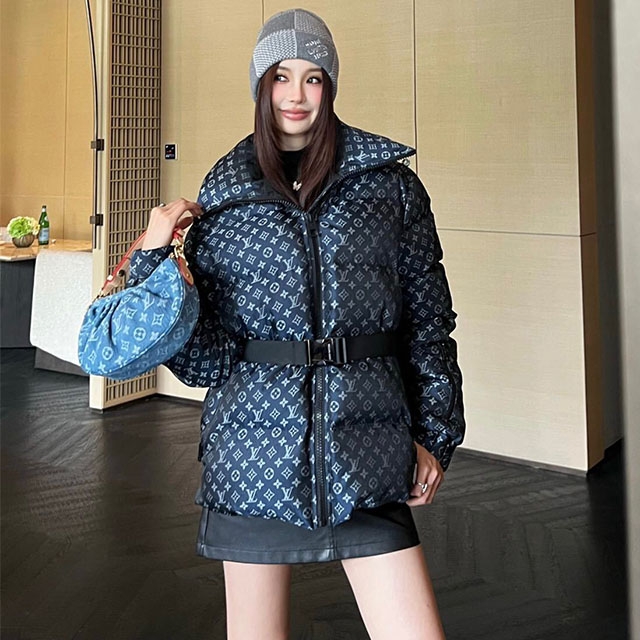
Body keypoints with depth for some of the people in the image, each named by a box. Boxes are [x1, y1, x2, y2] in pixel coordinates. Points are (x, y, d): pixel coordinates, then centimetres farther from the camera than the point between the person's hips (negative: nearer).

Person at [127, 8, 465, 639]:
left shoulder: (389, 184, 5)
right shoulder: (223, 198, 6)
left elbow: (428, 316, 7)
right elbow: (205, 353, 2)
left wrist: (433, 436, 5)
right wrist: (154, 257, -10)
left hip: (365, 449, 0)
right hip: (256, 446, 1)